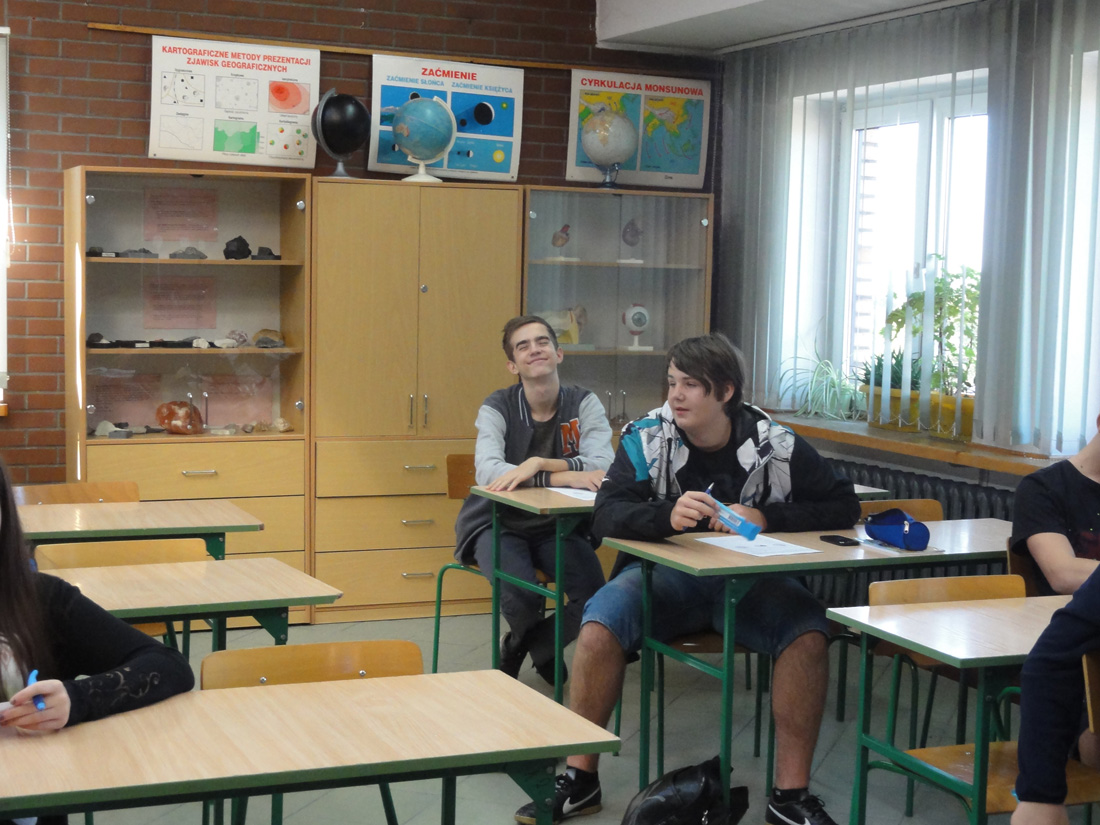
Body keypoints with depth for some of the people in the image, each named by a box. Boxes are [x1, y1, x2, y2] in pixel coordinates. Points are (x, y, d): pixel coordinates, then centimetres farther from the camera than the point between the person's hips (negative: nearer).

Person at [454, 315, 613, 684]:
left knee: (594, 596, -22)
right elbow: (487, 471, -27)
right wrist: (563, 476, -35)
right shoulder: (497, 407, -9)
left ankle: (520, 647, 11)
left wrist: (539, 464, -33)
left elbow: (603, 467, -21)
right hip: (500, 522, -2)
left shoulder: (584, 404, -5)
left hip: (558, 525, 2)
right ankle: (540, 646, 12)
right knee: (521, 597, -29)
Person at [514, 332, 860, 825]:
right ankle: (579, 779, -8)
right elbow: (607, 514, -15)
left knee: (809, 632, -29)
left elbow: (843, 507, -4)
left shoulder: (775, 445, -6)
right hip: (666, 575, 0)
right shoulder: (647, 437, -5)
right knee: (599, 625, -27)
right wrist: (667, 516, -37)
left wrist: (767, 518, -19)